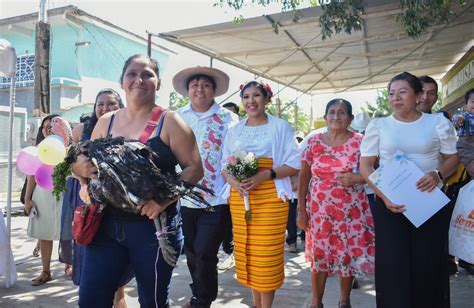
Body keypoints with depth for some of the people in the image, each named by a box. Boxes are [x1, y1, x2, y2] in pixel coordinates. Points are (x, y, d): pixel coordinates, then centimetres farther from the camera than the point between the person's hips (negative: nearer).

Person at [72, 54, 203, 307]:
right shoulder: (106, 122, 8)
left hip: (154, 226, -3)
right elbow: (86, 165, 15)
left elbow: (194, 168, -7)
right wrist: (79, 168, -9)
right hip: (106, 225, 4)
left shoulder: (169, 122, -4)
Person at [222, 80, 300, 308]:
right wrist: (234, 181, -11)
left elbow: (294, 165, -3)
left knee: (267, 254, -3)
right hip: (239, 198, 4)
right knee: (247, 251, 9)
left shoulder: (280, 126, 1)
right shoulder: (234, 130, 13)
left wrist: (265, 174, -18)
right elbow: (225, 165, 12)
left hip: (270, 198, -3)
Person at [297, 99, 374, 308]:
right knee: (319, 254, 7)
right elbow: (303, 177, 4)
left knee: (348, 254, 7)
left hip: (350, 210, 0)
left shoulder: (359, 142, -1)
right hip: (319, 210, 1)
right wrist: (301, 210, 1)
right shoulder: (313, 142, 2)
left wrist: (357, 178, -21)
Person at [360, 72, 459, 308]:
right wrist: (383, 196, -14)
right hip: (389, 204, 0)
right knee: (392, 264, 0)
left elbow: (452, 159, 9)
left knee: (429, 264, 3)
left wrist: (438, 174, -14)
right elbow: (365, 165, 1)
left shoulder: (438, 122, 5)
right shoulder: (378, 125, 4)